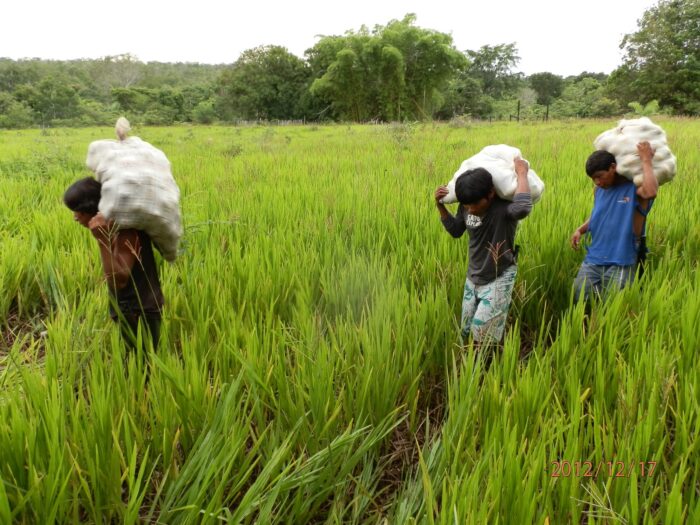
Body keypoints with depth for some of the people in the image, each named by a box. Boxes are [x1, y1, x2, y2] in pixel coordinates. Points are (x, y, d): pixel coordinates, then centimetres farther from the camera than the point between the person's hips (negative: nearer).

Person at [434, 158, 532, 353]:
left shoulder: (504, 207, -27)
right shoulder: (466, 207, -9)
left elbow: (523, 208, -51)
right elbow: (456, 230, 9)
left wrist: (522, 174, -38)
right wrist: (440, 206, -3)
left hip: (499, 279, -6)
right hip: (473, 278, 6)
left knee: (483, 335, -8)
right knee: (467, 331, 16)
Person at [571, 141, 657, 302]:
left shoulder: (634, 188, -10)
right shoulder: (599, 190, 9)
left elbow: (650, 192, -35)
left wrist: (646, 160, -23)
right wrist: (580, 230, 6)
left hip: (620, 264, -5)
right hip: (592, 260, 5)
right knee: (579, 299, -2)